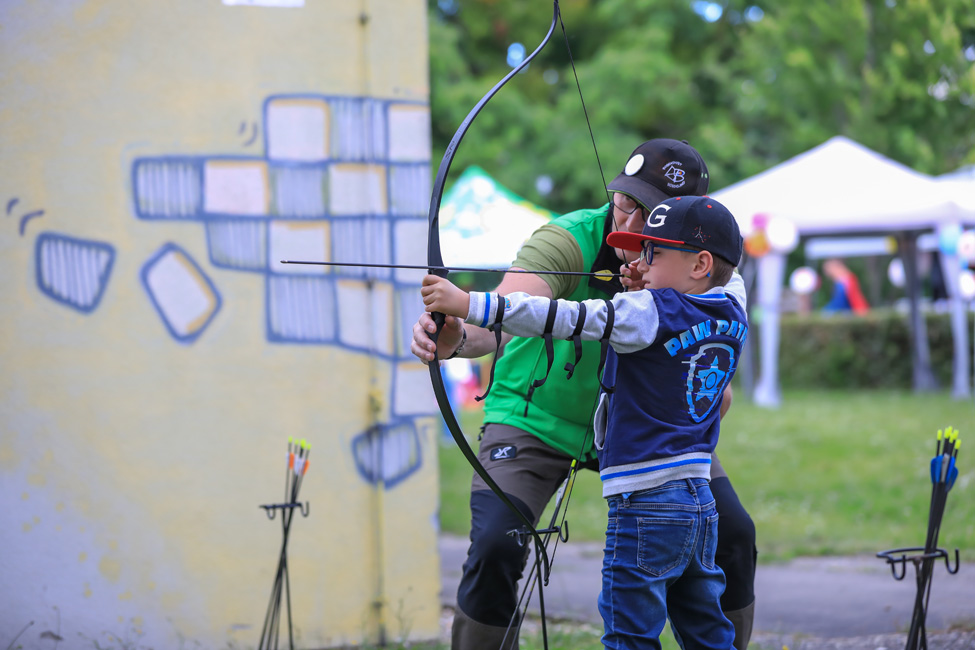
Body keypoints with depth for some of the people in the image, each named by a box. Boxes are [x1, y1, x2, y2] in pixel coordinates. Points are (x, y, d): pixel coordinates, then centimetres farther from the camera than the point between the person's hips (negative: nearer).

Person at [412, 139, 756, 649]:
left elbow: (716, 400, -22)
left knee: (731, 536, -3)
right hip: (537, 417, -4)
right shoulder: (568, 240, -29)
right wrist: (457, 336, -71)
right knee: (495, 547, -24)